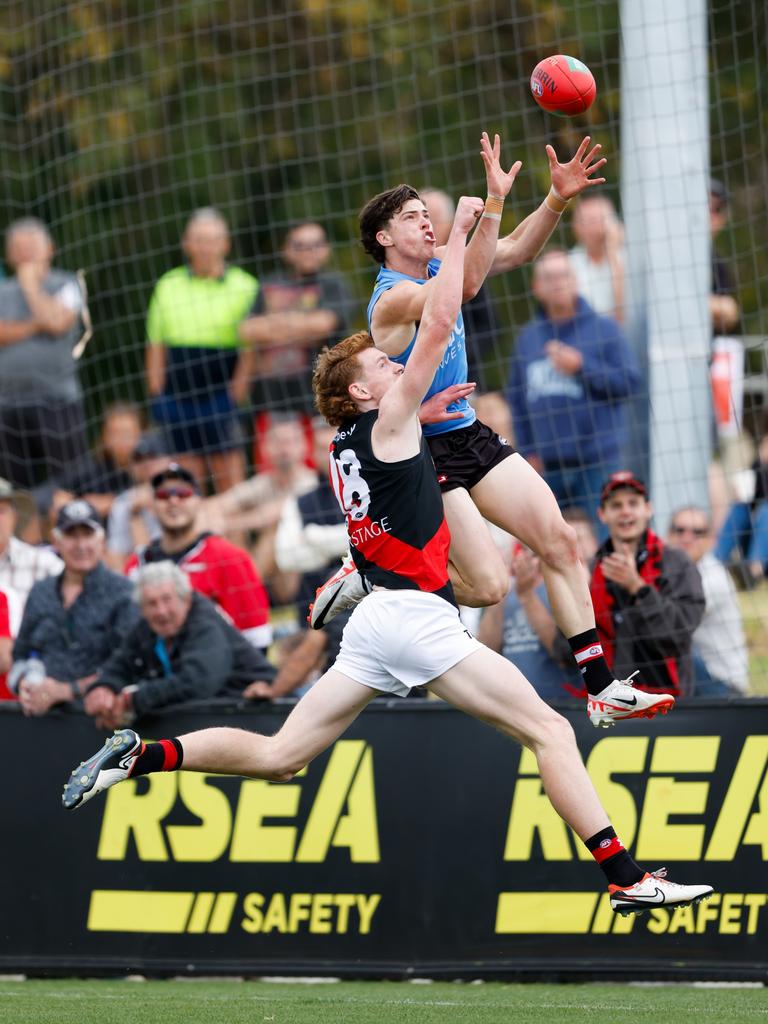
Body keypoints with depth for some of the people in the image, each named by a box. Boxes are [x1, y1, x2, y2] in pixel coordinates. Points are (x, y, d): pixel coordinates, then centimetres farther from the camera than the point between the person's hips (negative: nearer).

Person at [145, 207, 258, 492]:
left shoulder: (245, 286, 2)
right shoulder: (168, 286, 11)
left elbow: (251, 350, -2)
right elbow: (156, 347, 12)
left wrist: (237, 393, -10)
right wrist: (157, 397, 4)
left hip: (222, 398, -3)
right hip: (178, 401, 3)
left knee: (231, 483, -4)